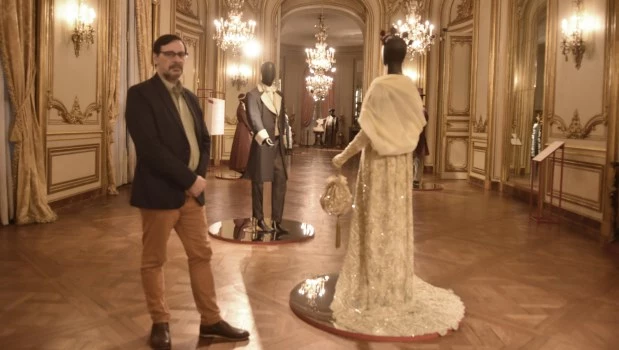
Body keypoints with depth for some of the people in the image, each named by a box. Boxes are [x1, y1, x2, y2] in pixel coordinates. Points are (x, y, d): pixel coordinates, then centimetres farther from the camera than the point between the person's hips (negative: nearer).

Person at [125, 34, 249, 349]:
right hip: (159, 192, -7)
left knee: (201, 255, 12)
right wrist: (189, 179, -18)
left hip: (192, 191, 7)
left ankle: (210, 320, 24)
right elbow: (150, 148, -20)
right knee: (153, 261, 8)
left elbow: (204, 140, 14)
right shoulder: (140, 94, -9)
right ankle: (160, 324, 24)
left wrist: (199, 176, -4)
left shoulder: (190, 97, 13)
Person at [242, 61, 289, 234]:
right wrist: (264, 136, -37)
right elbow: (254, 117, -22)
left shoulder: (279, 94, 14)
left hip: (277, 144, 6)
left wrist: (283, 136, 16)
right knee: (258, 182, 3)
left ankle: (277, 221, 9)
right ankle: (260, 219, 15)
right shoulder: (253, 95, -8)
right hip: (261, 143, -6)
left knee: (280, 181, 3)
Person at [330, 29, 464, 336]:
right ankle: (399, 285, 25)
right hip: (402, 164, 6)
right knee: (398, 222, 14)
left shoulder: (379, 86, -16)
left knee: (377, 224, 1)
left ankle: (377, 290, 9)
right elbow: (418, 124, 12)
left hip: (379, 164, -6)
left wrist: (343, 155, -9)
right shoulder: (411, 87, 3)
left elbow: (368, 133, -18)